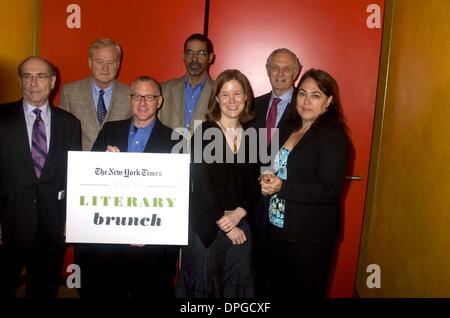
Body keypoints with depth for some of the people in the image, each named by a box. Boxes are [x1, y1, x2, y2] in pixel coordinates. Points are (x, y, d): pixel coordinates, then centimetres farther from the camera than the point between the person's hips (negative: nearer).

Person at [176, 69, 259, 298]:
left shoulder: (251, 136, 7)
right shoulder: (204, 133, -7)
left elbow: (254, 184, 7)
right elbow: (202, 185, -10)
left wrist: (239, 213, -9)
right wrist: (224, 224, -9)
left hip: (240, 227, 4)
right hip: (205, 227, -3)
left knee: (237, 284, 11)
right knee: (202, 283, 8)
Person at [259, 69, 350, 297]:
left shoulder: (333, 136, -13)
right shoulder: (290, 129, 10)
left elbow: (330, 190, -20)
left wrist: (282, 188, -24)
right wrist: (268, 181, -3)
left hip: (310, 236, -7)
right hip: (277, 228, 7)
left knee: (306, 291, 11)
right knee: (277, 289, 20)